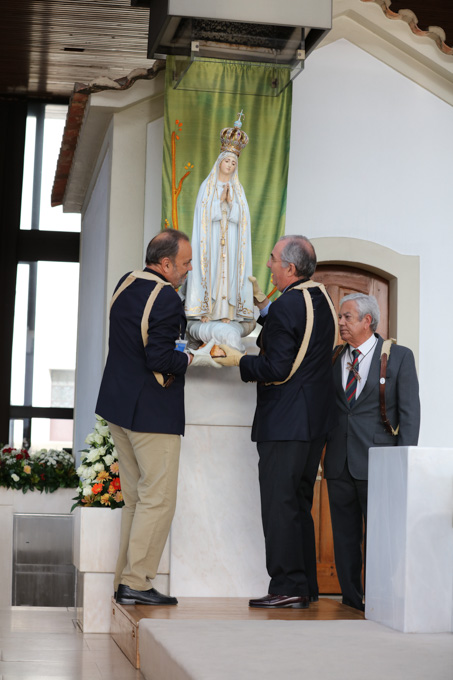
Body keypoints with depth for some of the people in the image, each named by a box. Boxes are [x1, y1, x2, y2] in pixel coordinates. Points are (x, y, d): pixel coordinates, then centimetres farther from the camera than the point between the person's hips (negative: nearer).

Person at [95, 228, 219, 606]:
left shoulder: (126, 284, 10)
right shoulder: (166, 298, -18)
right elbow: (161, 359, -23)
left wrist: (180, 346, 16)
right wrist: (194, 359, -7)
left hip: (117, 405, 9)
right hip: (152, 412, -9)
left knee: (135, 498, 15)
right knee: (158, 499, -2)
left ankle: (124, 580, 17)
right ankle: (135, 583, -2)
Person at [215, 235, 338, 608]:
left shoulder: (288, 305, -17)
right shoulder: (320, 298, 11)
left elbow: (277, 370, -20)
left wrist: (239, 360, -6)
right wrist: (263, 304, 19)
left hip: (285, 422, -10)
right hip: (316, 421, 10)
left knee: (279, 504, -5)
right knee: (299, 503, 15)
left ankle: (288, 587, -4)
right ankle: (306, 586, 19)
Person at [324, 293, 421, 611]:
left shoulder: (399, 356, 1)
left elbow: (410, 411, -2)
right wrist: (321, 451, 4)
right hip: (340, 462, 4)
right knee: (344, 536, 8)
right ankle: (352, 600, 18)